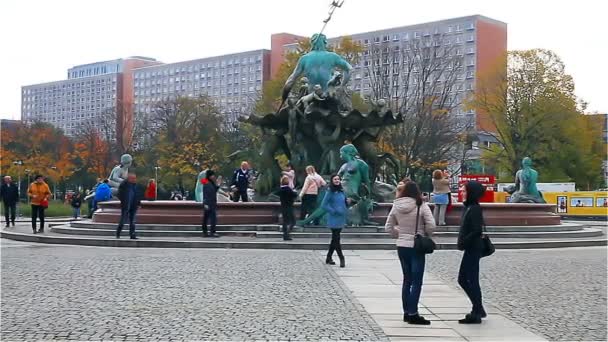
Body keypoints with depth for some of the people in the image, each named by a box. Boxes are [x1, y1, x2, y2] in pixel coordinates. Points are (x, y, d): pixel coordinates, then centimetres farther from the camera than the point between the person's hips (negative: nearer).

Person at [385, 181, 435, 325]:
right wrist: (426, 235, 3)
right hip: (417, 247, -5)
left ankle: (407, 312, 19)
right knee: (417, 281, 0)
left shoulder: (396, 206, 1)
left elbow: (388, 227, 5)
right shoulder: (421, 206, -12)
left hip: (402, 246, 5)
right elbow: (431, 225, -16)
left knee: (407, 280, 15)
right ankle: (413, 314, -2)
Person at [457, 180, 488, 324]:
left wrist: (464, 242, -19)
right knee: (462, 279, 15)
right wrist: (463, 242, 8)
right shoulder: (469, 207, 12)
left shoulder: (474, 209, -17)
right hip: (470, 249, 10)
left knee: (472, 281, -3)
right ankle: (478, 309, 24)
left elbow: (477, 230, -23)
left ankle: (476, 314, 5)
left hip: (473, 249, -10)